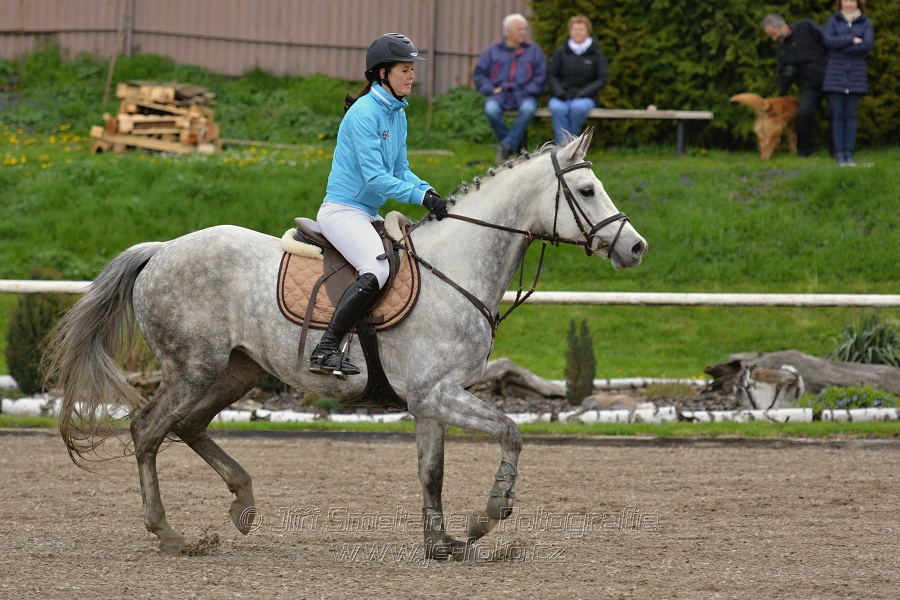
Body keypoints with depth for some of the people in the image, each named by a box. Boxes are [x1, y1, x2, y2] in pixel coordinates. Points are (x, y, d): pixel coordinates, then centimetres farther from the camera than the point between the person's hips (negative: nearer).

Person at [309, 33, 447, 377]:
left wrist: (428, 192, -4)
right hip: (342, 210, -10)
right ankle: (325, 352, -31)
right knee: (377, 271, -29)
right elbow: (375, 177, -21)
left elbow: (400, 169, 14)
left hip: (368, 216, 10)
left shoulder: (398, 114, 13)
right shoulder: (364, 112, -16)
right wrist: (420, 196, -23)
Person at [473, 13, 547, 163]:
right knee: (491, 109, -34)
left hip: (523, 95, -1)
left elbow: (540, 77, 8)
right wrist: (490, 89, -4)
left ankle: (507, 146, -26)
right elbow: (479, 74, 13)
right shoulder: (494, 50, 16)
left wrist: (527, 91, -7)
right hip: (499, 93, 1)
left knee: (528, 108, -37)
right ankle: (516, 144, -17)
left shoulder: (534, 50, 14)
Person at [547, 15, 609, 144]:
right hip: (562, 97, 1)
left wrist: (584, 92, -11)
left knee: (578, 107, -37)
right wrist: (559, 92, -11)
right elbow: (551, 74, 8)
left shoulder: (596, 54, 9)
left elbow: (603, 79, 3)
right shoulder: (561, 52, 12)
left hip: (585, 98, -1)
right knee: (557, 108, -35)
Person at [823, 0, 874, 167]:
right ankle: (839, 154, -1)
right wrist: (852, 40, -15)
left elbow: (867, 45, -13)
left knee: (851, 114, -1)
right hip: (835, 74, 0)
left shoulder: (866, 24, 5)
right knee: (838, 114, -3)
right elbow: (829, 41, -12)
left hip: (855, 76, 0)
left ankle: (849, 154, 2)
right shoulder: (833, 21, 5)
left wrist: (840, 47, -12)